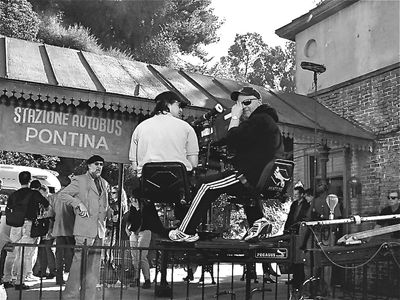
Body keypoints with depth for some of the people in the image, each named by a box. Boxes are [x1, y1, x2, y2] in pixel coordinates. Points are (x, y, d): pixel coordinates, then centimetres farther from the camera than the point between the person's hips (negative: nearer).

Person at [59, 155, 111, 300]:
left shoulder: (104, 183, 20)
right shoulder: (79, 180, 0)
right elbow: (62, 194, -4)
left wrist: (110, 212, 10)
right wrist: (79, 204, -14)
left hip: (99, 230, 7)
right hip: (84, 229, -6)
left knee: (94, 266, 8)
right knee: (79, 262, -7)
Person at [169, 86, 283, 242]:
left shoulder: (259, 120, -13)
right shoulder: (266, 118, 23)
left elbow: (231, 141, -20)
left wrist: (235, 117, -7)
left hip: (252, 177, -10)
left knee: (208, 184, -4)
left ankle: (186, 231, 1)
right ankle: (258, 219, 22)